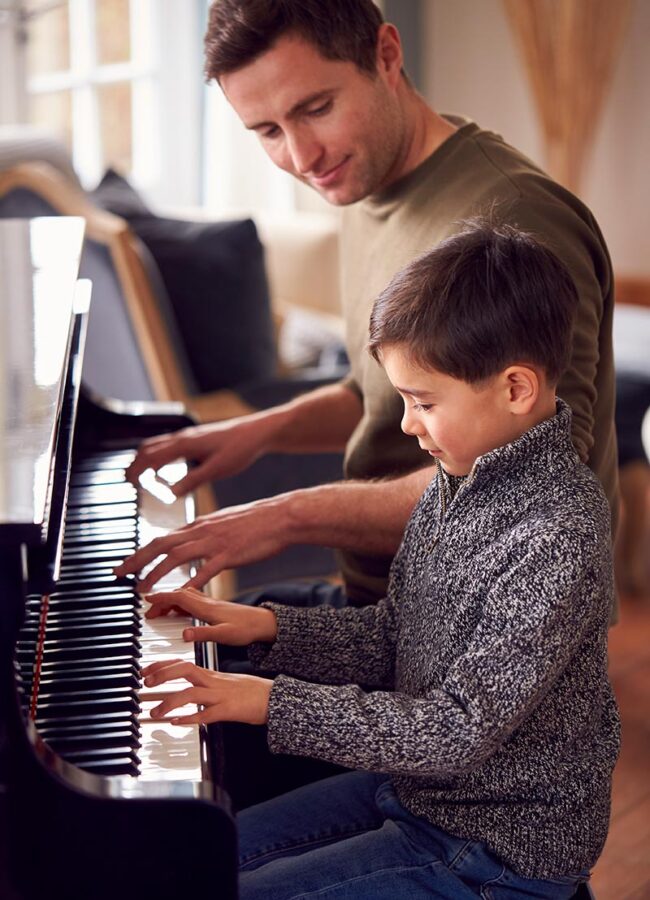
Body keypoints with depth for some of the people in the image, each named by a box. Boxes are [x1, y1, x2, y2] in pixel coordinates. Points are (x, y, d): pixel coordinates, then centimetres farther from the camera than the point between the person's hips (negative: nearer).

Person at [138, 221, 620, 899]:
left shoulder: (559, 537, -29)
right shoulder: (462, 476, 0)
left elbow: (459, 730, -29)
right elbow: (394, 635, 10)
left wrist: (272, 702, -27)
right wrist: (268, 628, -2)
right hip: (418, 784, 9)